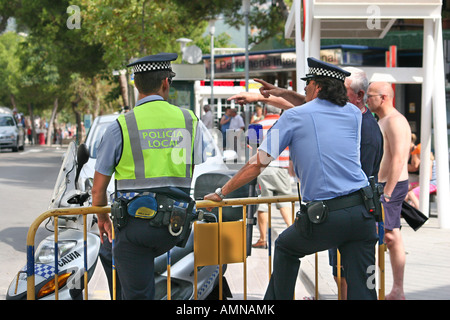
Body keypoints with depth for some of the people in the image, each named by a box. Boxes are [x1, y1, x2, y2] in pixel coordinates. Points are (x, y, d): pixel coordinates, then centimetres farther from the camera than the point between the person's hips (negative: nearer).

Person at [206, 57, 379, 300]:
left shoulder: (294, 117, 1)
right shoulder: (353, 114, 13)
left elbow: (257, 164, 0)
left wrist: (221, 192, 11)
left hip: (324, 218, -3)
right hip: (361, 213, 3)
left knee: (285, 248, 28)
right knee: (362, 289, 4)